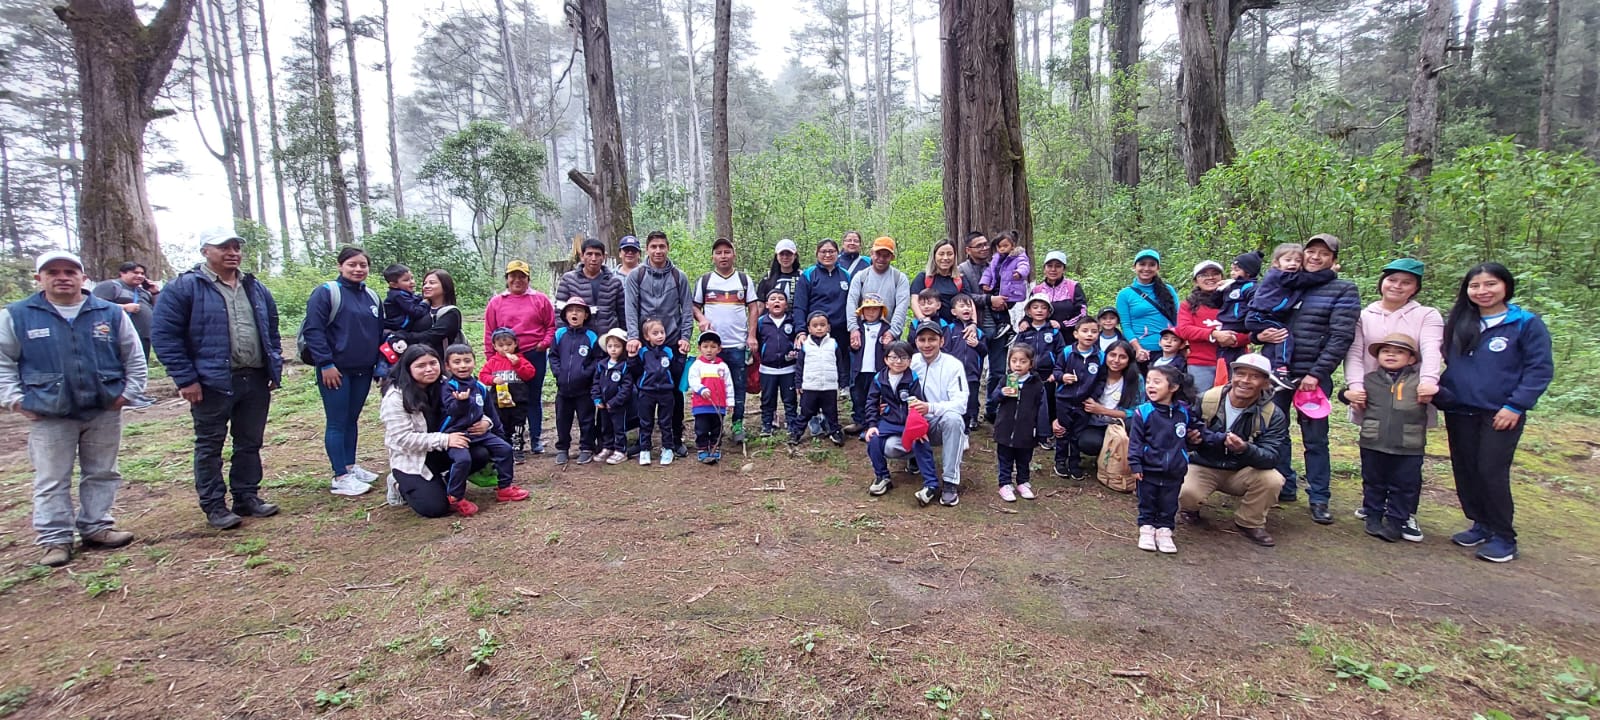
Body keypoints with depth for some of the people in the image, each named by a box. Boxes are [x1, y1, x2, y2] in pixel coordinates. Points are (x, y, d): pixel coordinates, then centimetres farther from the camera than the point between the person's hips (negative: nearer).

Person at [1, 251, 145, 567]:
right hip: (48, 415, -1)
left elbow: (134, 357, 7)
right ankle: (55, 539, 13)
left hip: (104, 411, 1)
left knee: (102, 474, 11)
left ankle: (96, 527, 23)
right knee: (51, 481, 4)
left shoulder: (111, 313, 2)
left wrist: (129, 392, 0)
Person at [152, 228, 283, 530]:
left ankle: (247, 496, 25)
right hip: (212, 382, -5)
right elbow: (163, 334, -9)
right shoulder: (185, 287, -6)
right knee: (210, 446, 5)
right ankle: (214, 506, 15)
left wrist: (275, 367, 12)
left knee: (250, 443, 13)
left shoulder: (256, 289, 13)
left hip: (256, 380, 5)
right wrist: (186, 379, -13)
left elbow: (272, 331, 21)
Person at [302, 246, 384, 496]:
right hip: (335, 370, -6)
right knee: (337, 422, -1)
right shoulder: (326, 292, -8)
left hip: (363, 371, 6)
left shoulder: (372, 297, 12)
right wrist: (325, 364, -17)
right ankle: (340, 477, 4)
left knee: (352, 419, 14)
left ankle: (351, 466, 25)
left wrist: (382, 365, 12)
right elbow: (313, 330, -13)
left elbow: (380, 333, 18)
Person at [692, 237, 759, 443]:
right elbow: (695, 306, 10)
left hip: (738, 344, 0)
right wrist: (701, 318, -12)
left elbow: (753, 308, 5)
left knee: (739, 386, 2)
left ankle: (738, 424, 12)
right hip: (711, 344, 1)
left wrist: (751, 335, -4)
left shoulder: (744, 279, 7)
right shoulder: (704, 280, 8)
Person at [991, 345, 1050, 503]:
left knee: (1024, 460, 17)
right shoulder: (1005, 380, -1)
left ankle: (1022, 483, 33)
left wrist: (1042, 430, -4)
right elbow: (993, 399, 2)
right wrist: (1001, 393, -20)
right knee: (1005, 460, 10)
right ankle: (1005, 484, 20)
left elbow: (1042, 407, -3)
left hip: (1026, 431, 0)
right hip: (1005, 429, 0)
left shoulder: (1037, 383, -5)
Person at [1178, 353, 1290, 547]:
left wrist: (1245, 449, -44)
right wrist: (1189, 438, -33)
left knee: (1272, 480, -28)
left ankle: (1250, 523, 4)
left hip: (1241, 472, 2)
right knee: (1186, 493, -32)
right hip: (1202, 467, -2)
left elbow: (1270, 458, -20)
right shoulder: (1205, 400, -13)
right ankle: (1190, 510, 10)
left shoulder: (1273, 416, -10)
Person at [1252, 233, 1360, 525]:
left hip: (1313, 376, -3)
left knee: (1315, 438, 3)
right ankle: (1284, 487, 22)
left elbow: (1340, 337, -7)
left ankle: (1318, 499, 12)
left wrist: (1316, 373, -14)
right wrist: (1260, 334, -7)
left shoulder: (1343, 291, 1)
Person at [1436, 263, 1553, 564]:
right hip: (1459, 412, 4)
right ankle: (1481, 525, 24)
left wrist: (1516, 406, -12)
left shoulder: (1527, 324, -3)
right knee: (1465, 470, 9)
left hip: (1501, 415, -4)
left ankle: (1504, 537, 9)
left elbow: (1540, 369, -5)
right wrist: (1441, 390, 1)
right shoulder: (1457, 322, 8)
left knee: (1491, 472, -5)